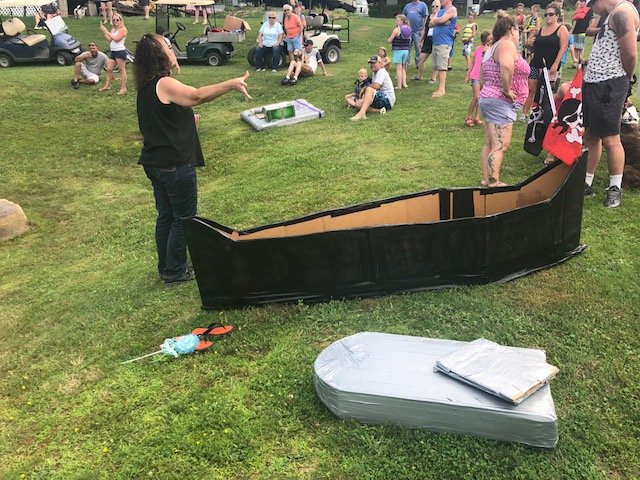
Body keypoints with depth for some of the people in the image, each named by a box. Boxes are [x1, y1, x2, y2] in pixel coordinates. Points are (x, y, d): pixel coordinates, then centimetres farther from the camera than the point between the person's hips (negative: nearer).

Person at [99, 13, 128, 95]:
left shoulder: (123, 29, -6)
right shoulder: (113, 29, 18)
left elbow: (116, 38, -18)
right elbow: (109, 39, 7)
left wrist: (106, 31, -15)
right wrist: (103, 31, 0)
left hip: (120, 51, -8)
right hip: (113, 52, 8)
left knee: (122, 70, -4)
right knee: (109, 69, 9)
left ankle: (123, 88, -2)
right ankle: (107, 85, 17)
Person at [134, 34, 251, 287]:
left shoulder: (146, 86, 11)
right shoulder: (164, 84, -20)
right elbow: (198, 95, -38)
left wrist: (186, 119, 25)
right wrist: (232, 84, -43)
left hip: (156, 162, 9)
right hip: (175, 165, -9)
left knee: (165, 216, 17)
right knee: (183, 218, 4)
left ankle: (166, 268, 29)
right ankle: (175, 272, 14)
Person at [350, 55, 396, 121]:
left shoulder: (381, 72, -11)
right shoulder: (375, 73, 19)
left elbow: (376, 86, -26)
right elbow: (373, 86, 17)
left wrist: (364, 88, -9)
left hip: (388, 100, -10)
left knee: (369, 89, -34)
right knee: (358, 104, -3)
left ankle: (361, 113, -48)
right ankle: (379, 110, -18)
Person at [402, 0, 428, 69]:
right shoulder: (407, 6, 14)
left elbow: (425, 18, -2)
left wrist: (422, 28, -10)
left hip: (418, 31, -3)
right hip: (408, 31, 3)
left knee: (418, 48, 2)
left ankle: (418, 64, 11)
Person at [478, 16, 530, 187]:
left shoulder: (493, 48, 19)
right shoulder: (508, 45, -12)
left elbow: (482, 74, 24)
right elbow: (506, 66, -33)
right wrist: (507, 89, -23)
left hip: (487, 97, 11)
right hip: (500, 102, -11)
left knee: (489, 144, 12)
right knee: (501, 145, -12)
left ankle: (486, 179, 16)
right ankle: (493, 183, -15)